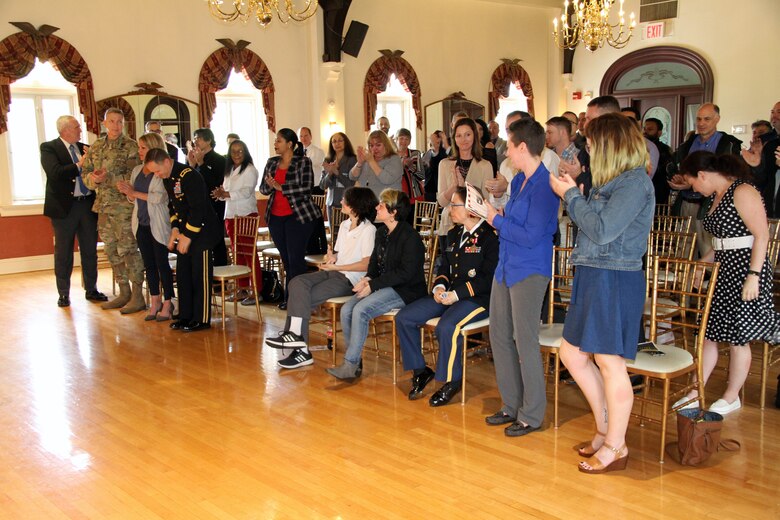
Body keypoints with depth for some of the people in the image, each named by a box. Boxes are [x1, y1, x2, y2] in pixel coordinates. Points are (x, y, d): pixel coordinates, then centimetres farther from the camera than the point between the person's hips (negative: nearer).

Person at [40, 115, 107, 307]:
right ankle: (63, 293, 16)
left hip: (88, 204, 5)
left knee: (90, 250, 10)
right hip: (64, 206, -4)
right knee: (63, 252, 6)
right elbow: (55, 172, -20)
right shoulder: (48, 148, -4)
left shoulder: (85, 148, 11)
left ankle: (91, 290, 22)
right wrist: (79, 164, -15)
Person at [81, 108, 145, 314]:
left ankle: (138, 296, 1)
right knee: (112, 250, 12)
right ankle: (124, 293, 23)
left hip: (124, 206, -7)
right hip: (103, 206, 7)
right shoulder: (95, 148, 13)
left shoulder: (130, 147, -7)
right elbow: (85, 173, 13)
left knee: (128, 249, -6)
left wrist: (108, 178, -23)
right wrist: (93, 178, -9)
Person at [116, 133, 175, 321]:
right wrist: (127, 192, -5)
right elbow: (133, 198, 17)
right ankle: (155, 302, 20)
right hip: (141, 223, 7)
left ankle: (167, 303, 9)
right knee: (149, 264, 11)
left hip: (158, 224, -7)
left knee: (162, 263, -1)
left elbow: (159, 197, -21)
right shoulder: (137, 170, 11)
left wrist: (134, 192, -12)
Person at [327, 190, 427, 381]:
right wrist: (367, 278, -2)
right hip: (382, 286, 9)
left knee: (360, 311, -27)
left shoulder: (410, 237, -15)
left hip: (404, 290, -9)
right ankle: (355, 360, -3)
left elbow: (405, 273, -20)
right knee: (346, 310, -13)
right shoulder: (382, 232, 14)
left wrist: (373, 285, -19)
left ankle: (350, 365, -18)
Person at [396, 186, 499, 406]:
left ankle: (452, 381, -12)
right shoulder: (454, 234, 16)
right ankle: (420, 371, 7)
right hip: (448, 294, 8)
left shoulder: (490, 236, -11)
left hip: (477, 298, -8)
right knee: (404, 317, -6)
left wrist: (457, 294, -20)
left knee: (447, 327, -35)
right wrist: (440, 286, -2)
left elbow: (488, 278, -16)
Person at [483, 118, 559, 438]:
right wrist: (493, 214, 2)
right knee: (499, 336, 13)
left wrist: (497, 220, -13)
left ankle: (532, 415, 11)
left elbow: (530, 236, -22)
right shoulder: (518, 180, 11)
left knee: (524, 341, -3)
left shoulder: (544, 186, -18)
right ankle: (512, 405, 26)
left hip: (529, 273, -10)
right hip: (505, 268, 10)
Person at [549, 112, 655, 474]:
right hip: (593, 278, 10)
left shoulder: (636, 181, -14)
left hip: (615, 281, -10)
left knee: (610, 363, 0)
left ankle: (615, 447, 15)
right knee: (573, 353, 15)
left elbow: (603, 230, -20)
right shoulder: (614, 181, 14)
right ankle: (604, 429, 30)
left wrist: (570, 195, -11)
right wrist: (573, 193, 8)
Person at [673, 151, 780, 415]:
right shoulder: (717, 195, 14)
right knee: (709, 333, 9)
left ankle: (731, 398, 17)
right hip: (722, 270, 9)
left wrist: (754, 275, -23)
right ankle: (695, 393, 15)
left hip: (745, 268, -9)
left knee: (737, 336, 3)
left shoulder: (743, 192, -13)